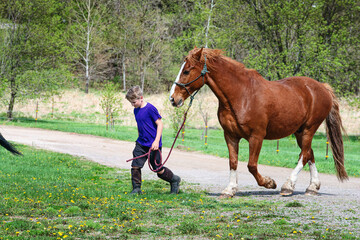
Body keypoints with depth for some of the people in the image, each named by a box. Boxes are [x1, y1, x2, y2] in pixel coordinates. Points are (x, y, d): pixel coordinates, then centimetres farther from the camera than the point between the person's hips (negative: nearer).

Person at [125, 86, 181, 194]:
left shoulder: (150, 108, -16)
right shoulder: (136, 110, 8)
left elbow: (160, 124, -16)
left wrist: (156, 141, -21)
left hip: (153, 145, -7)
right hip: (141, 144, 7)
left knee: (158, 169, 3)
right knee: (135, 166, -3)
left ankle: (174, 180, 26)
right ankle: (136, 189, 6)